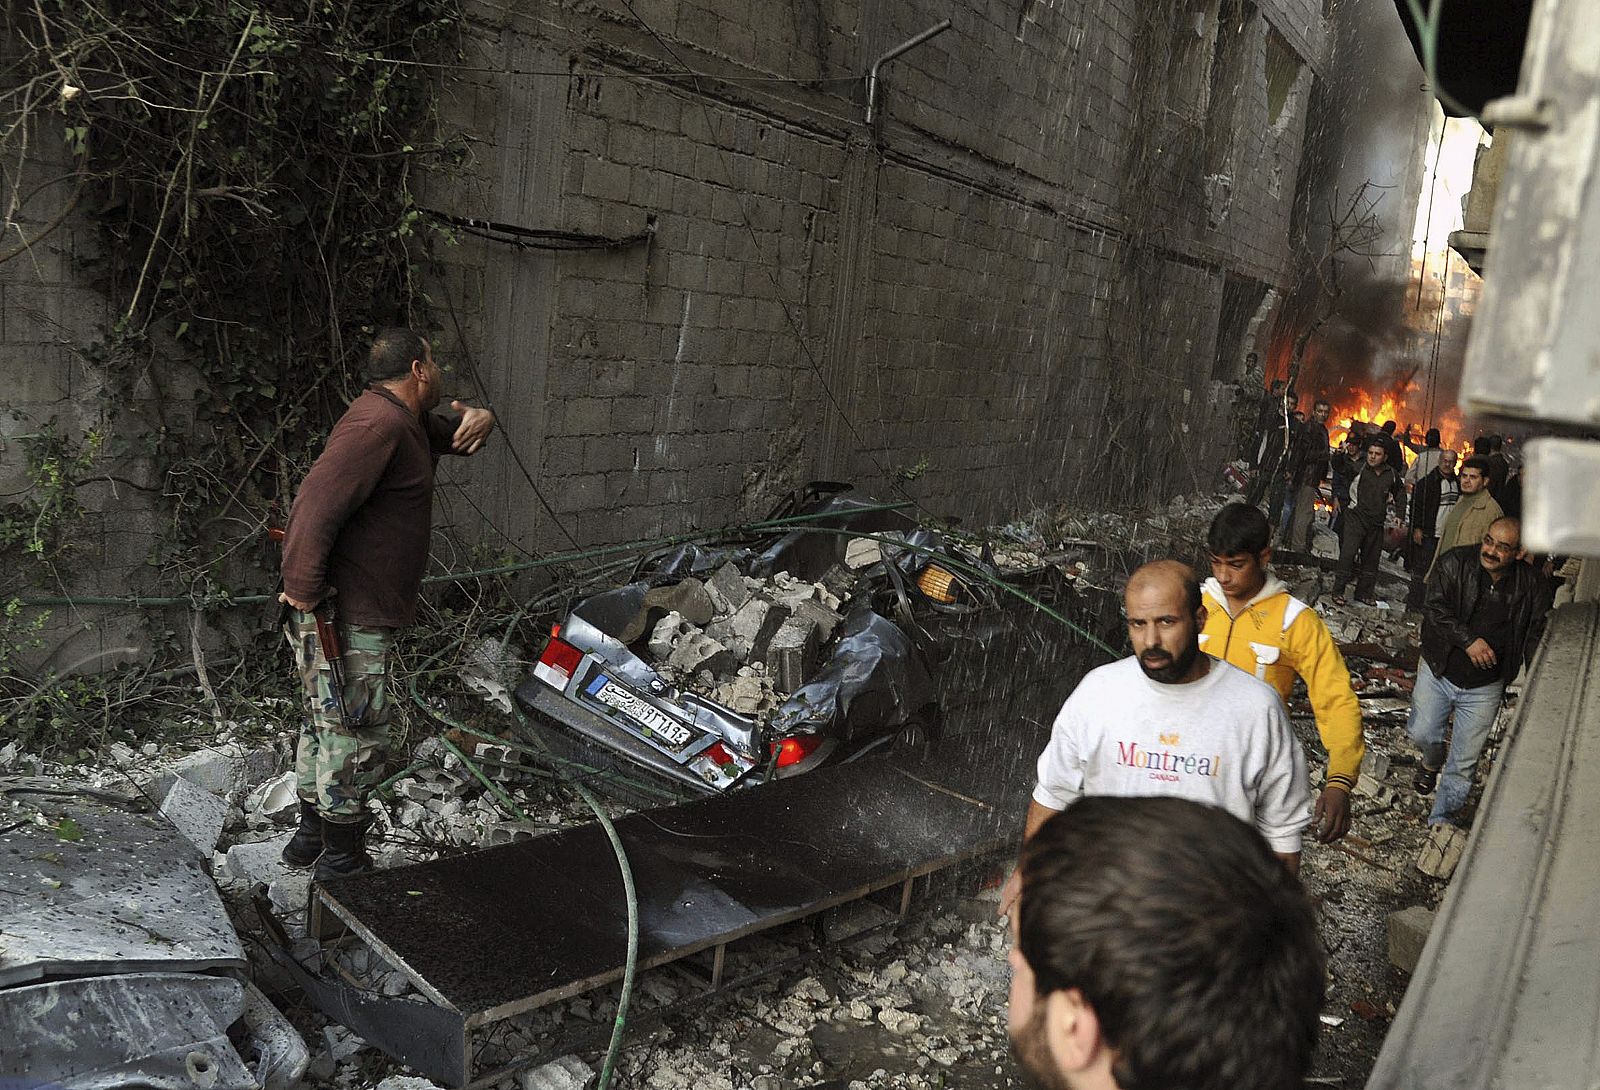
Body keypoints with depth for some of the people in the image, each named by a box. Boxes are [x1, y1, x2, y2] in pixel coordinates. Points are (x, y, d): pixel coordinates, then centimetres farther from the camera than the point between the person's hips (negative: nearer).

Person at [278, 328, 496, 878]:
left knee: (327, 726, 21)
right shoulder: (379, 424, -20)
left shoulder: (406, 421, 13)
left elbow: (449, 435, 29)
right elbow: (316, 503, -29)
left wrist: (477, 418, 4)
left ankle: (311, 837, 36)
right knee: (356, 739, -2)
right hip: (347, 618, -11)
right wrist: (303, 593, -26)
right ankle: (341, 862, 10)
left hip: (356, 612, 11)